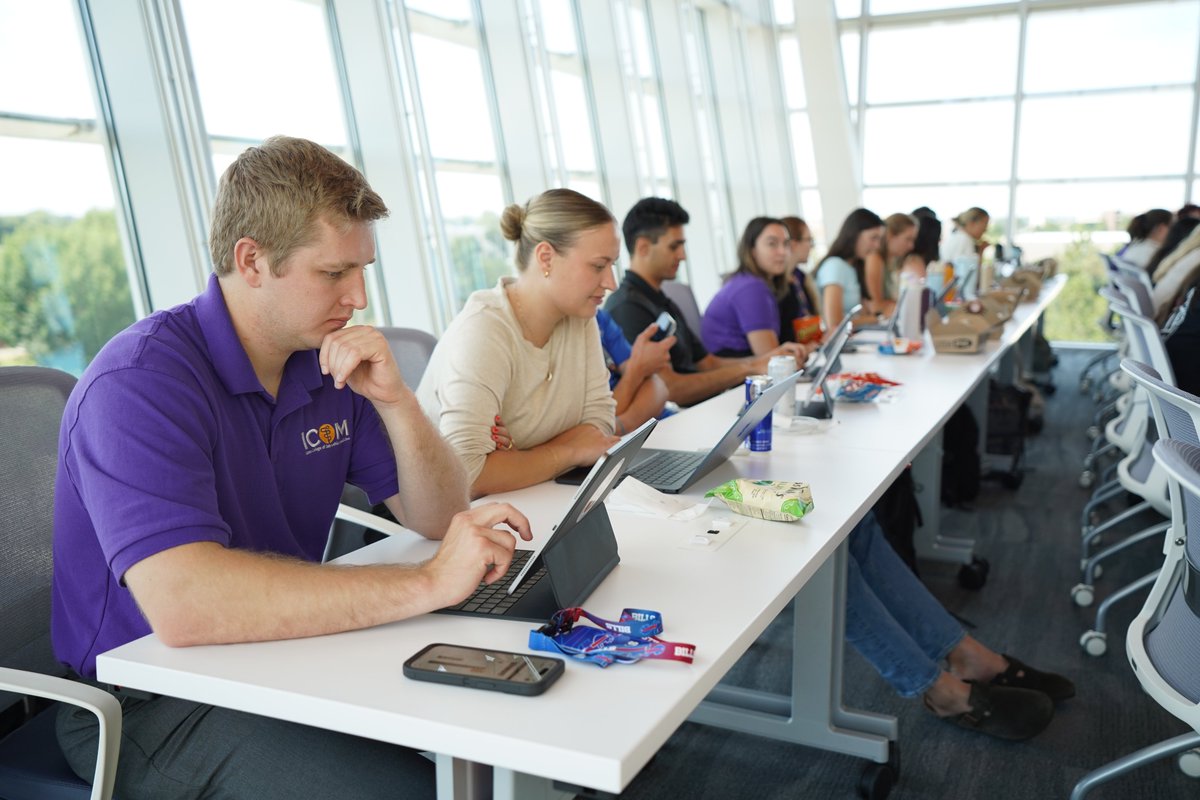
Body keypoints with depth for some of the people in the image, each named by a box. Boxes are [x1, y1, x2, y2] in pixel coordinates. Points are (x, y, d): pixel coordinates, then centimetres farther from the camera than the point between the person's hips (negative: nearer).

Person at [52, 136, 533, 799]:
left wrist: (393, 400, -15)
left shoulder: (332, 363, 2)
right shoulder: (141, 382, -21)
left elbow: (439, 518, 3)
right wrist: (428, 584, -34)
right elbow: (182, 601, -35)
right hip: (151, 708, -6)